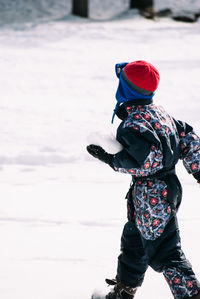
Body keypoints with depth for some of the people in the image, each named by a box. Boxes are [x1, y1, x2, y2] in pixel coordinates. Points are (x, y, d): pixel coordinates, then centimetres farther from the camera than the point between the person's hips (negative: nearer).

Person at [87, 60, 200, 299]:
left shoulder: (133, 123, -20)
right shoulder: (158, 111, 8)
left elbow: (148, 158, -27)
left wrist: (111, 160, -17)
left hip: (152, 196, -10)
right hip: (167, 187, 10)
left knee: (164, 252, -6)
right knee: (133, 240, 24)